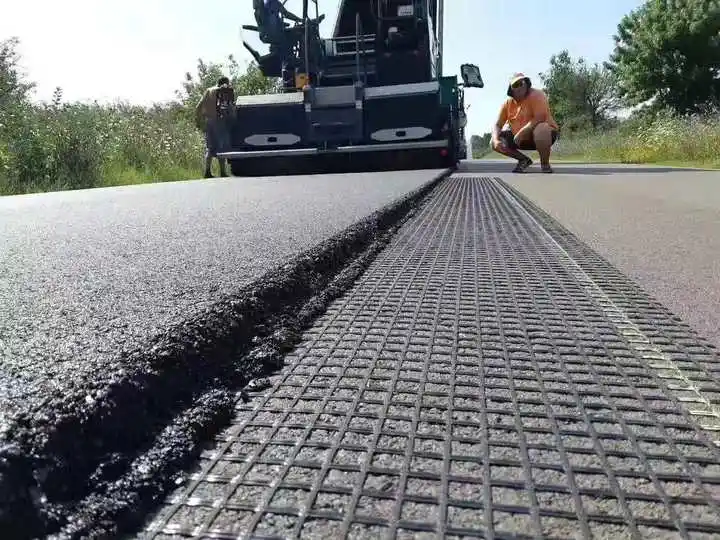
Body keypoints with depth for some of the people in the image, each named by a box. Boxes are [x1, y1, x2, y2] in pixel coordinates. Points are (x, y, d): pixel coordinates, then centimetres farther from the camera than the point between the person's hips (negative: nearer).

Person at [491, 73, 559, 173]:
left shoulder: (536, 95, -17)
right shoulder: (507, 103, -1)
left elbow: (539, 119, -30)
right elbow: (497, 125, -1)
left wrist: (520, 134, -33)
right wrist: (496, 140, -22)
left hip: (546, 133, -6)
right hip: (522, 138, 6)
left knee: (540, 129, -41)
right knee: (494, 142, -4)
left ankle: (545, 165, -20)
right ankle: (524, 160, 10)